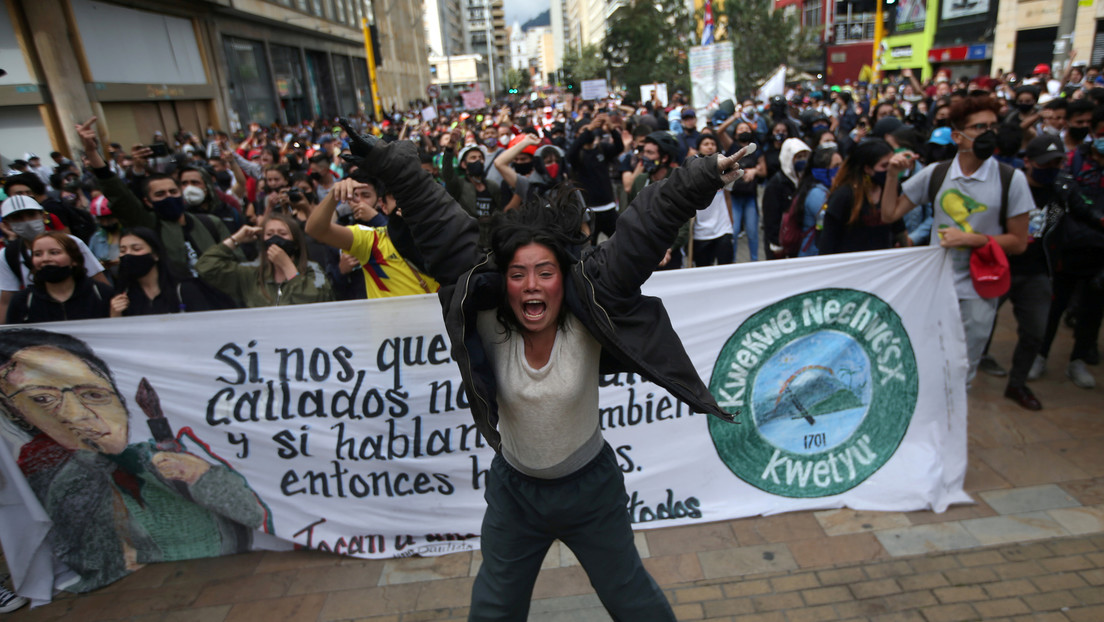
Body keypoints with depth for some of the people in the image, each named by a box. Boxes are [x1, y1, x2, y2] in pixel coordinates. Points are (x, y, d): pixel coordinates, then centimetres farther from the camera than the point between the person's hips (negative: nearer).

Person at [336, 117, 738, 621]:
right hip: (514, 490, 2)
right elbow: (444, 232, -18)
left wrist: (704, 178, -30)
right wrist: (392, 165, -16)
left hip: (590, 487, -2)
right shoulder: (489, 326, -19)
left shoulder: (587, 318, -22)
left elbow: (641, 232, -26)